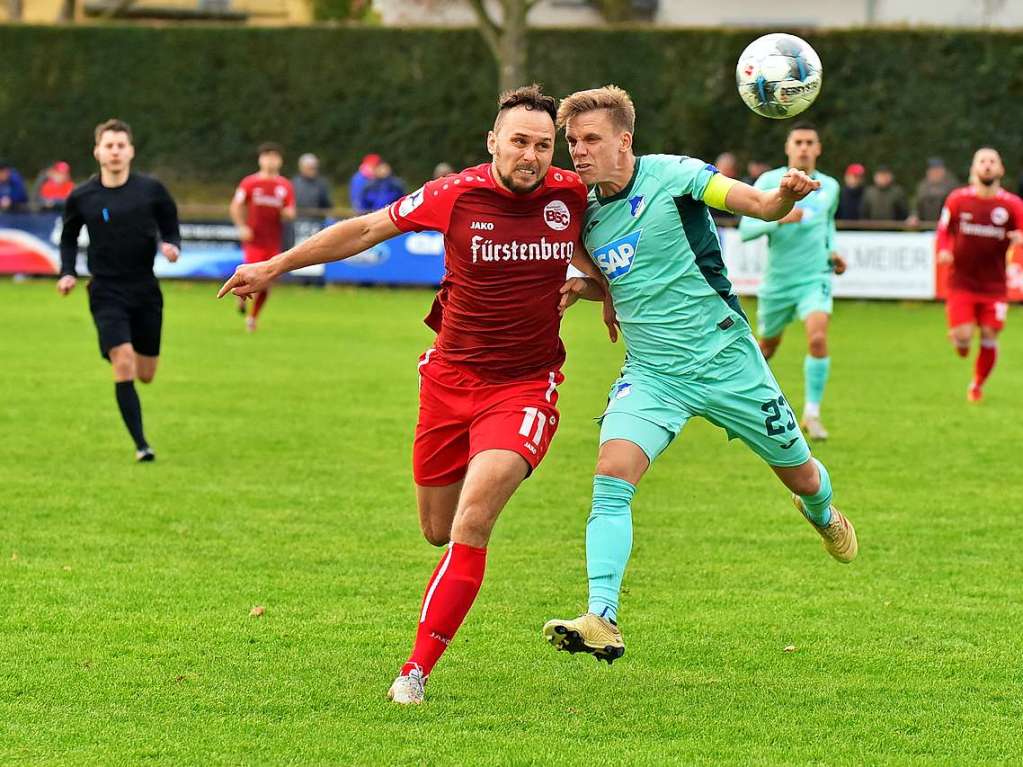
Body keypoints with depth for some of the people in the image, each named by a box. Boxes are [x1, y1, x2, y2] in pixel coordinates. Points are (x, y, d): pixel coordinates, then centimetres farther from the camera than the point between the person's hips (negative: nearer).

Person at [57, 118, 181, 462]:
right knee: (124, 366, -18)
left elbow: (170, 231, 6)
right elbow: (68, 239, 14)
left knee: (146, 375, 8)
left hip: (146, 291, 2)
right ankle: (141, 445, -12)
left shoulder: (151, 190, -3)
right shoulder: (81, 197, -1)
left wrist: (171, 247, -16)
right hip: (107, 294, -2)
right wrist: (68, 273, -1)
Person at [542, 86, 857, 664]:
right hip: (651, 373, 3)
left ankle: (823, 514, 52)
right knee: (612, 476, -22)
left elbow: (759, 205, -20)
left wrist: (786, 195, -43)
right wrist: (578, 288, 3)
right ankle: (602, 622, -27)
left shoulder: (672, 177, -13)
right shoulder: (586, 214, 3)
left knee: (799, 474, 14)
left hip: (725, 358, -3)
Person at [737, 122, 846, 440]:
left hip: (815, 277, 1)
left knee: (818, 338, -23)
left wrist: (832, 251, 8)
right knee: (767, 346, 15)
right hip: (777, 279, 0)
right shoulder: (769, 182, -5)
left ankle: (812, 414, -13)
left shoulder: (829, 186, 5)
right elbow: (745, 229, -11)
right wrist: (779, 219, -27)